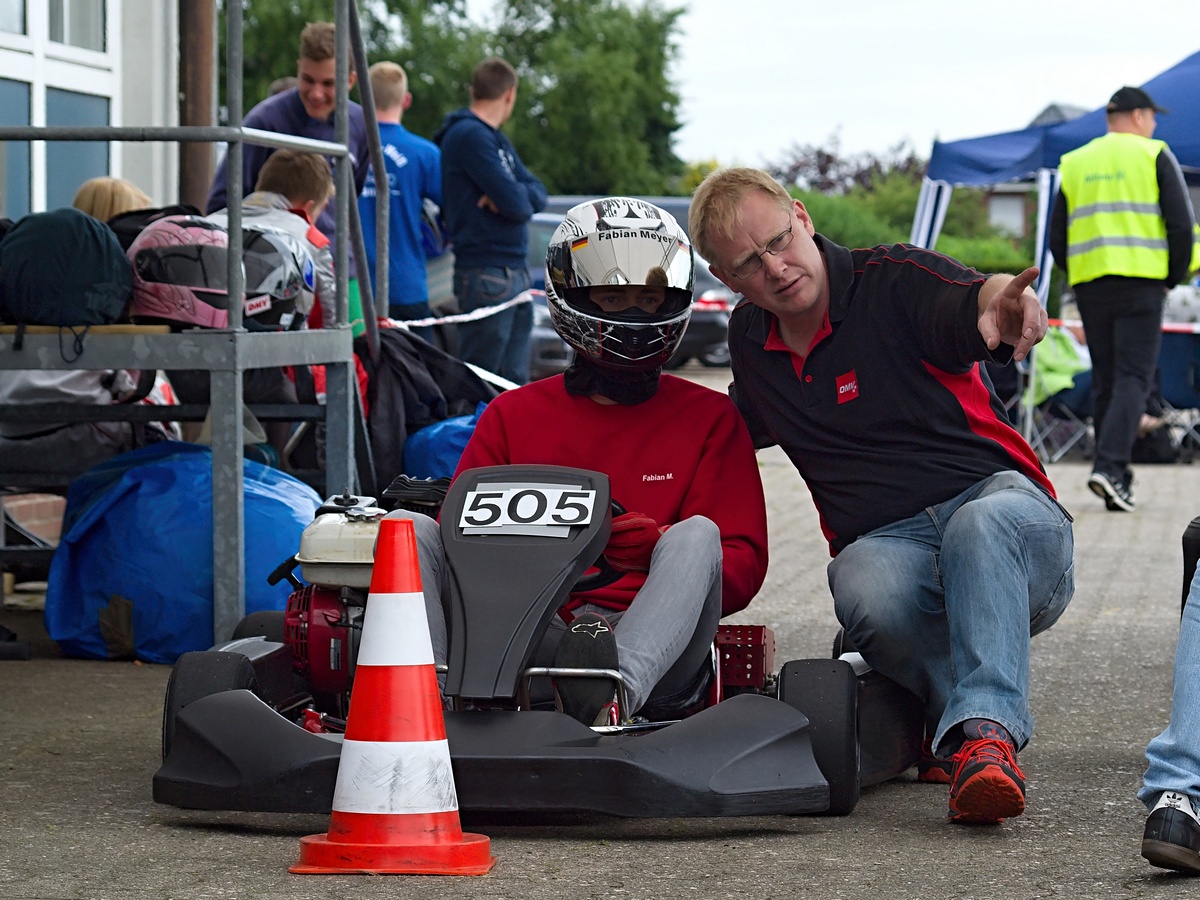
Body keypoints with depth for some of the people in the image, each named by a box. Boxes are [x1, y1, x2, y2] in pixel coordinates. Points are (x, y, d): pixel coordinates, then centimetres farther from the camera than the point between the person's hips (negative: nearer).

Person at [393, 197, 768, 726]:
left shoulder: (709, 418, 16)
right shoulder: (513, 415, 20)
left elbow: (742, 568, 7)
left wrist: (663, 548, -15)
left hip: (651, 646, -1)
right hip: (520, 637, 2)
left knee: (697, 534, -30)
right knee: (409, 525, -17)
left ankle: (615, 693, -58)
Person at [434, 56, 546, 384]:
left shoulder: (498, 140, 19)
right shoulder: (469, 135, -12)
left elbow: (537, 194, 10)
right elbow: (516, 204, -19)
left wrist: (511, 196, -11)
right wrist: (523, 197, 4)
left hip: (515, 273, 10)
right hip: (486, 274, -10)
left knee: (514, 381, 10)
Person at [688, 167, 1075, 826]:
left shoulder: (895, 282, -5)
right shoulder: (750, 339, 13)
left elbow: (967, 297, -29)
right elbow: (743, 427, 36)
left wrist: (1005, 303, -52)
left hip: (999, 503, -3)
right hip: (886, 544, 4)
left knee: (980, 525, -41)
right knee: (870, 598, -34)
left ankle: (982, 733, -50)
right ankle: (982, 716, -16)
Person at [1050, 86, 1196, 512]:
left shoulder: (1074, 163, 13)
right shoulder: (1155, 156, 2)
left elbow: (1057, 236, 11)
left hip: (1089, 284, 4)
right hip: (1141, 283, -4)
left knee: (1105, 380, 10)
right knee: (1133, 377, -5)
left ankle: (1116, 477, 11)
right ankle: (1109, 467, -22)